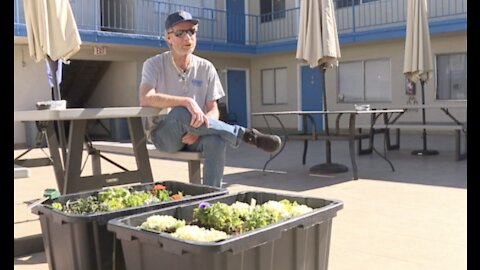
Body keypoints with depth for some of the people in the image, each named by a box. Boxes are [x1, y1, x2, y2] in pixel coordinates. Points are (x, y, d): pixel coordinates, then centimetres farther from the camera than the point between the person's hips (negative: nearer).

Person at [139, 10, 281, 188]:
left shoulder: (206, 68, 4)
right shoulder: (154, 65, -4)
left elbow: (214, 111, 2)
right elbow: (145, 99, -23)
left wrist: (199, 129, -20)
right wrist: (187, 101, -34)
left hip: (193, 134, 2)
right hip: (163, 135, -2)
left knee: (217, 141, -34)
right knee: (181, 113, -36)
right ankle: (248, 135, -26)